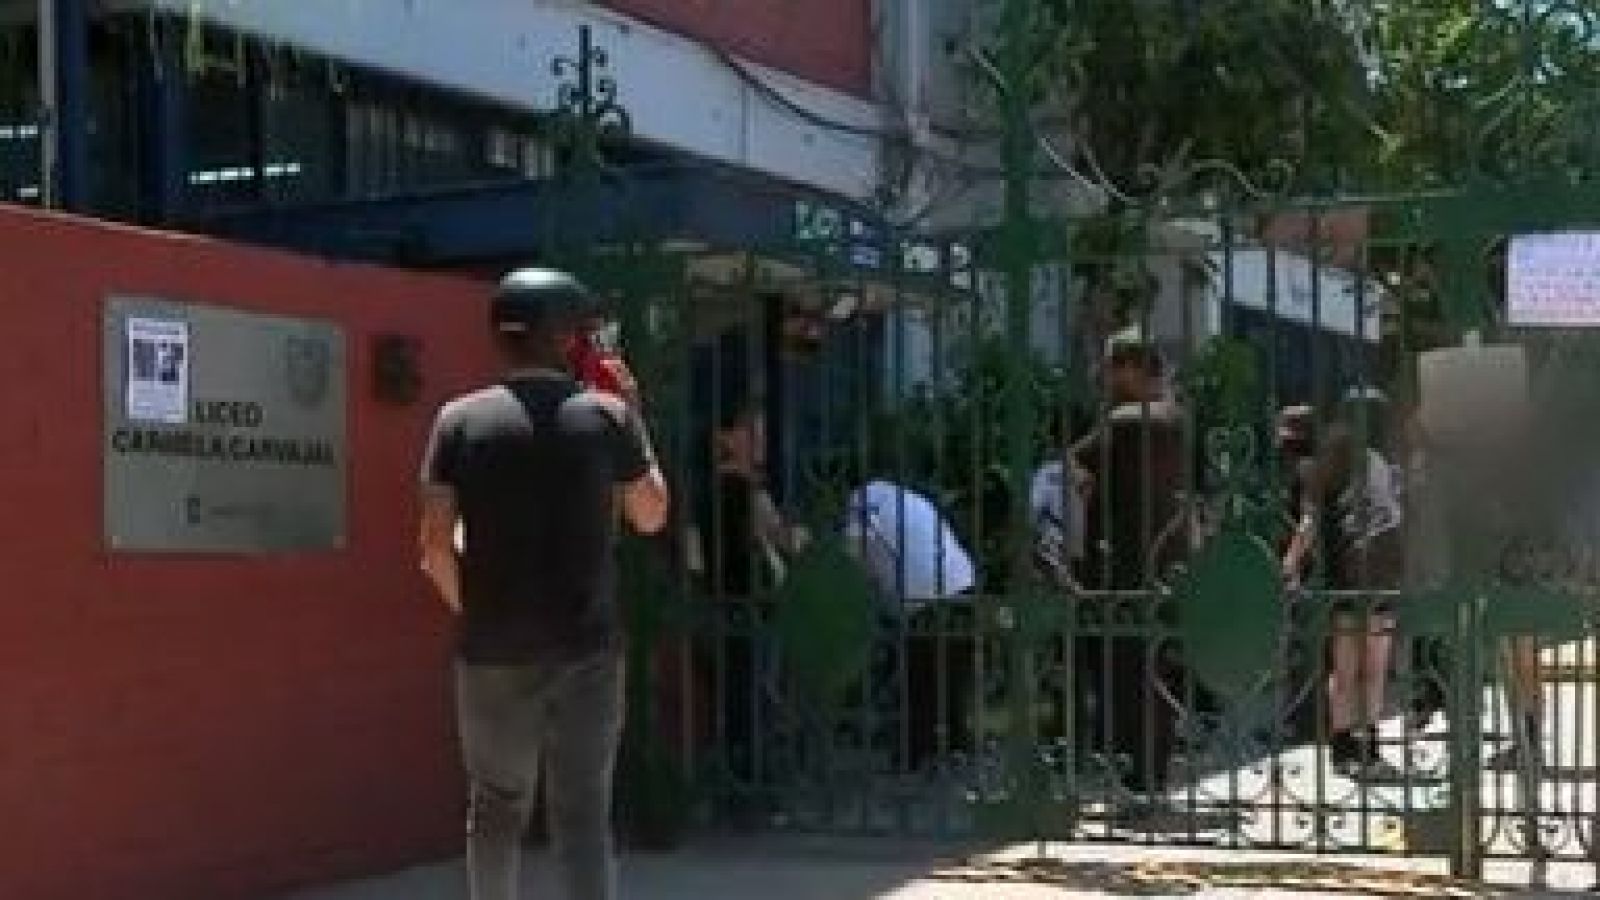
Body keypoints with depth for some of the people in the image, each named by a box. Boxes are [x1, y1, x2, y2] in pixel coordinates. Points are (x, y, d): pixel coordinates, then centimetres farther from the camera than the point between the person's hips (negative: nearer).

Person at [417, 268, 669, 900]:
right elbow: (651, 516, 11)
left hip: (493, 649, 1)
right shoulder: (606, 415, -1)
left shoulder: (462, 419, -1)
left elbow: (435, 545, -5)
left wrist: (469, 607, 13)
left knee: (497, 805, 15)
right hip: (588, 647, -1)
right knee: (583, 812, 2)